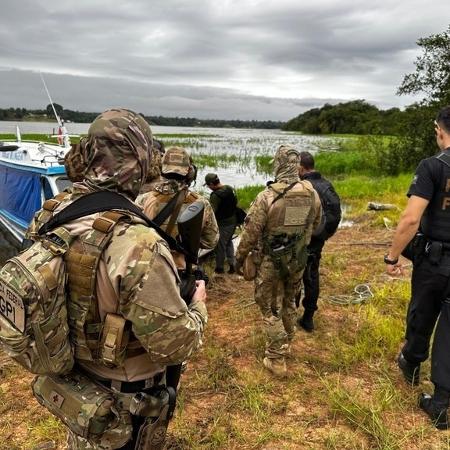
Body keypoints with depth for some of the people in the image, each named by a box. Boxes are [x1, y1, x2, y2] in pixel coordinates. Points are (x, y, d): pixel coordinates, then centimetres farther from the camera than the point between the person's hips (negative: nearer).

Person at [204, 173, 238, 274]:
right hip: (233, 221, 8)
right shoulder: (230, 188, -1)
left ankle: (219, 268, 23)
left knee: (220, 246, 9)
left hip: (223, 224, -8)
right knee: (229, 242, 24)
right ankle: (232, 265, 27)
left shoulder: (215, 195, -26)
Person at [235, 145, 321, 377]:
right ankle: (285, 344, 41)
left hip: (271, 261, -4)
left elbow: (250, 232, -16)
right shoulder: (312, 194, -7)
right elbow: (315, 224, 9)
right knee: (289, 302, 24)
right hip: (298, 260, 5)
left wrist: (239, 258, -1)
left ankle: (276, 359, 14)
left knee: (269, 308, 10)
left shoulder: (268, 196, -21)